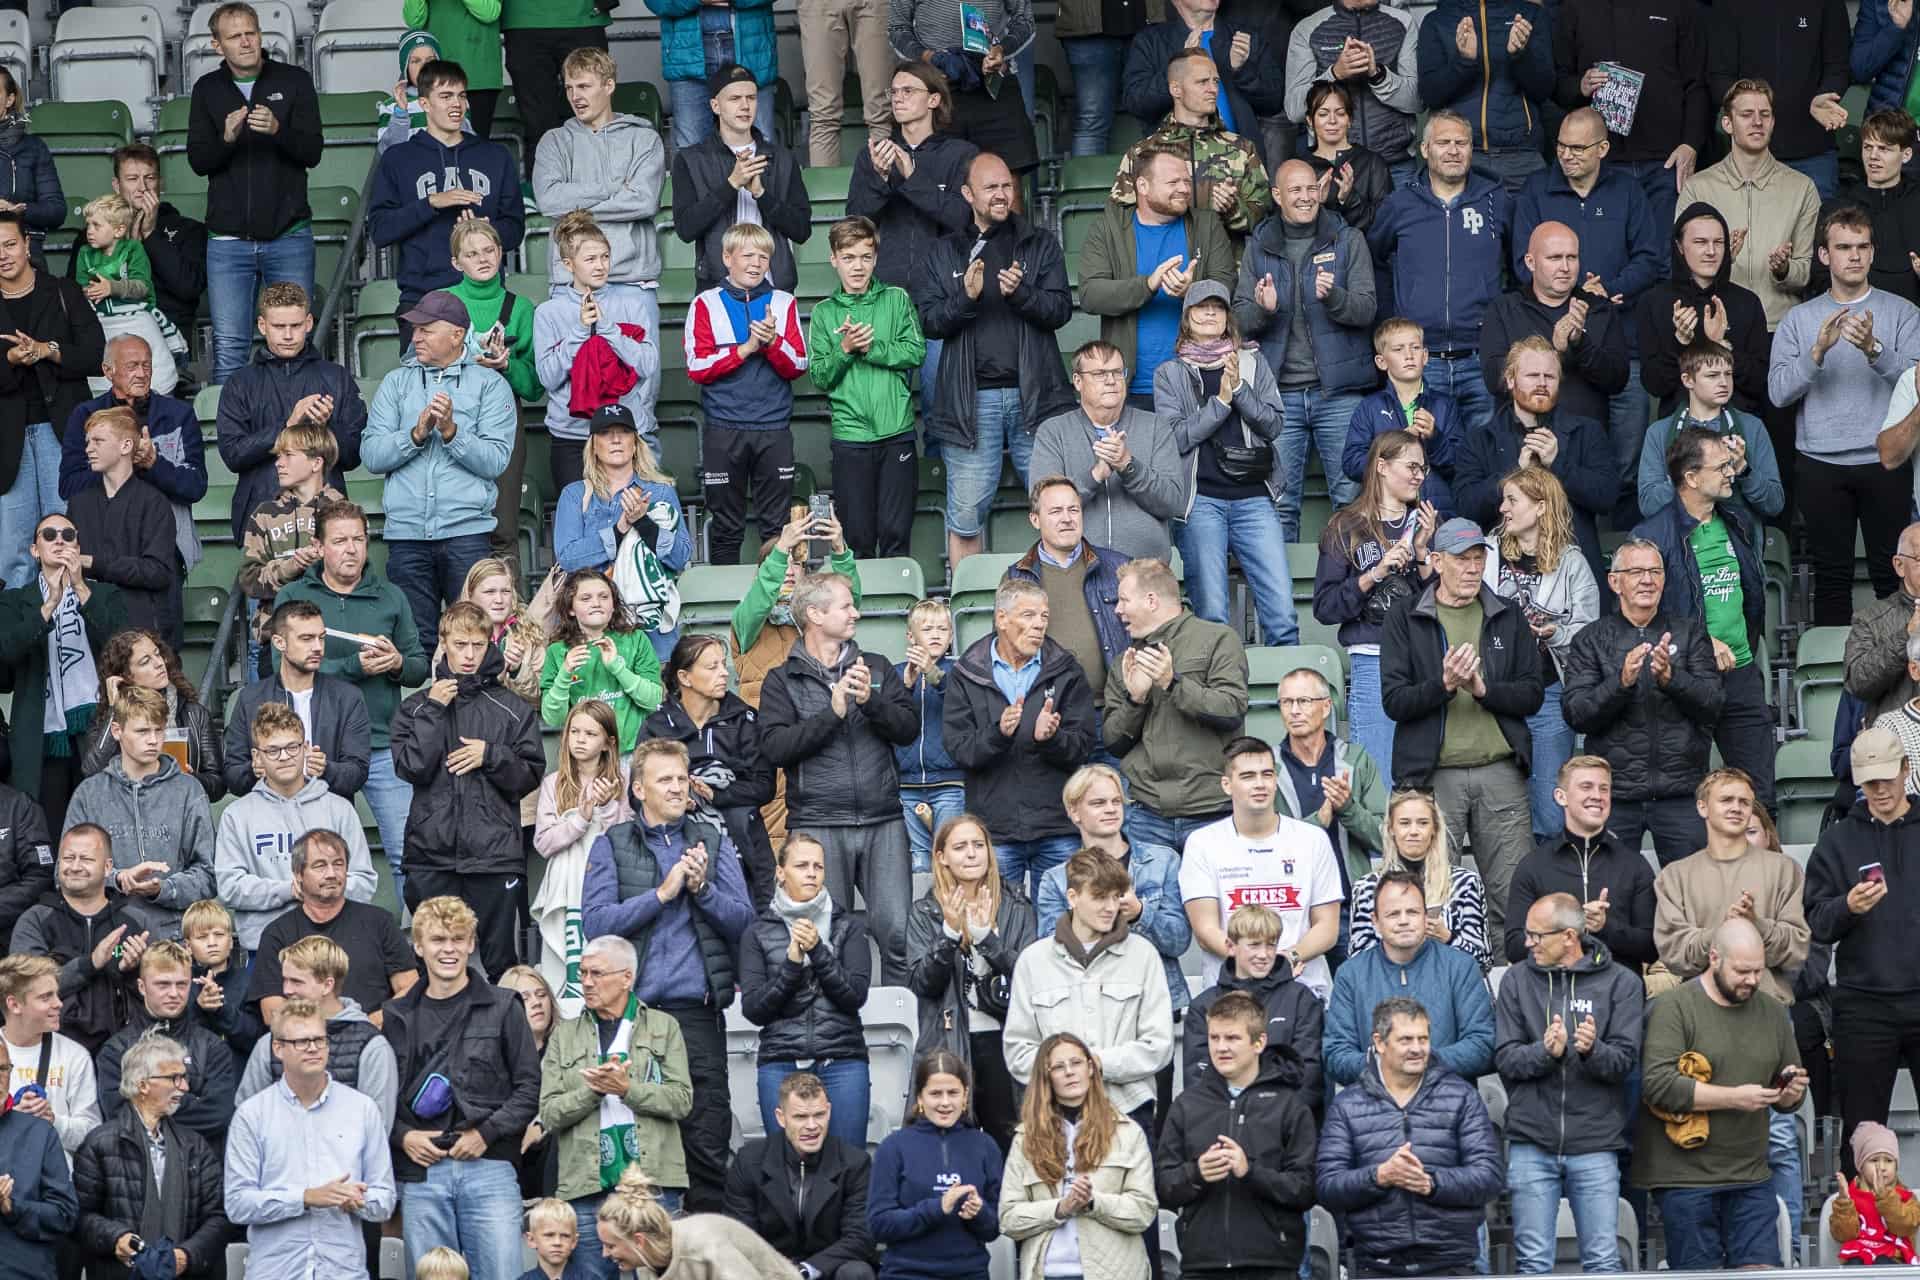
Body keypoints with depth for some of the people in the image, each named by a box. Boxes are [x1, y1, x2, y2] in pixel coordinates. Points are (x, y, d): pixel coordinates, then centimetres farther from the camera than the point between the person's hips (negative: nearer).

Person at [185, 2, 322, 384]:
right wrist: (226, 138, -18)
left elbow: (312, 152, -3)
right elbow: (198, 161, 2)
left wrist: (278, 130, -23)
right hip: (228, 240, 1)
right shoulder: (208, 90, 8)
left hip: (288, 235, -1)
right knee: (228, 347, -2)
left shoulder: (294, 81, 3)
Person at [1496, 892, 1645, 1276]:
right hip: (1531, 1144, 1)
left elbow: (1626, 1060, -6)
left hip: (1596, 1146, -1)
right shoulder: (1518, 980, 7)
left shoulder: (1621, 983, 2)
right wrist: (1545, 1051, -20)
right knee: (1533, 1262, 3)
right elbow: (1505, 1057, -1)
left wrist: (1593, 1050, -26)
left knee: (1603, 1260, 0)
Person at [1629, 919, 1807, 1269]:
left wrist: (1791, 1092, -2)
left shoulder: (1772, 1013, 13)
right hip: (1686, 1178, -5)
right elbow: (1657, 1084, -18)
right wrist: (1733, 1098, -19)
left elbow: (1788, 1102, 23)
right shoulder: (1674, 1007, -6)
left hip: (1751, 1178, 5)